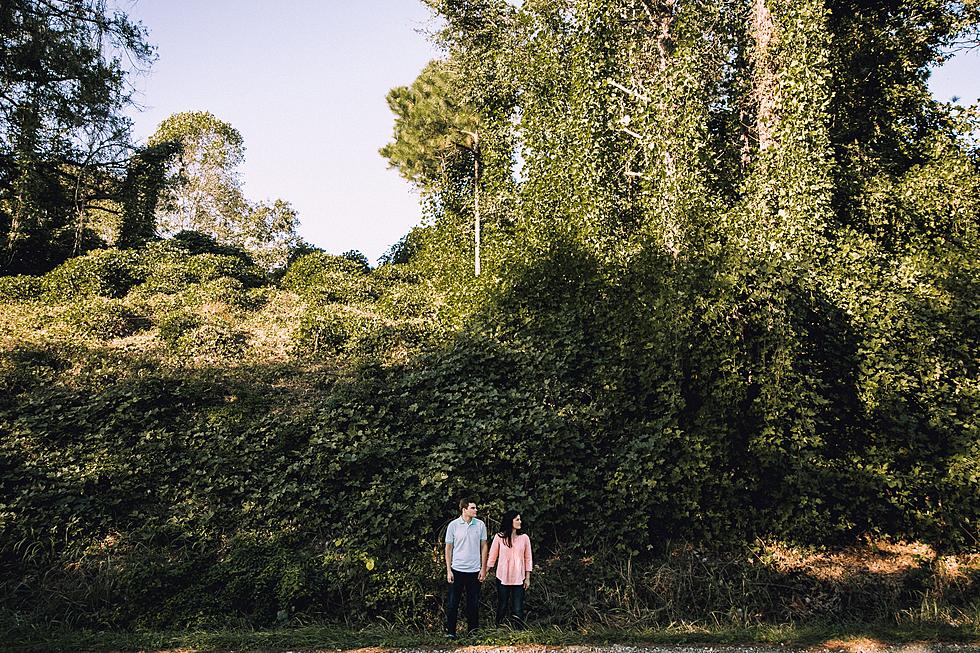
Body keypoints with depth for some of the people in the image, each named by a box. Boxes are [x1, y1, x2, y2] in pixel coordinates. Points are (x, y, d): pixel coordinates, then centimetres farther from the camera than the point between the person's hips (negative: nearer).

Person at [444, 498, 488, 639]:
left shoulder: (480, 525, 1)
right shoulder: (453, 525, -4)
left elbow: (484, 547, 7)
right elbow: (448, 548, 2)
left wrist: (483, 569, 3)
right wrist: (448, 570, -2)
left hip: (474, 570, 2)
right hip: (457, 569, -1)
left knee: (473, 603, 8)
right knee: (453, 603, 2)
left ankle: (473, 631, 19)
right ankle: (450, 631, 12)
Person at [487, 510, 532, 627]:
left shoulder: (524, 538, 1)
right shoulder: (499, 537, -3)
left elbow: (528, 559, 6)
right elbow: (492, 557, 3)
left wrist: (528, 578, 4)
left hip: (518, 579, 1)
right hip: (502, 578, -1)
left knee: (518, 610, 0)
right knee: (502, 608, 9)